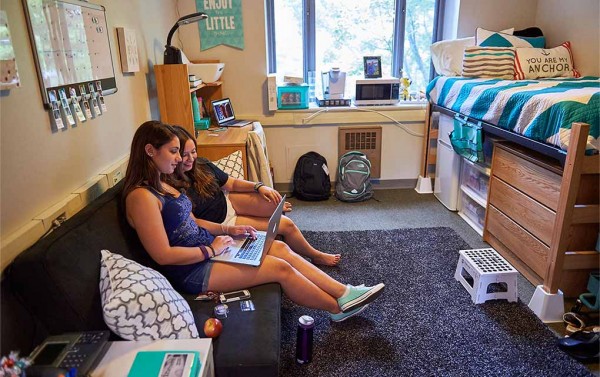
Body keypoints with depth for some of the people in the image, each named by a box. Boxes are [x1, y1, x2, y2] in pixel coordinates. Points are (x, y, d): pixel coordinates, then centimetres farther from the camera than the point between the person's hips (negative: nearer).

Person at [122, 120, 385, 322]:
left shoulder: (161, 184, 11)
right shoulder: (141, 196, -20)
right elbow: (163, 255, -23)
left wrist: (228, 230, 4)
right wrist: (211, 250, -16)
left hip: (206, 246, 10)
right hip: (190, 269, -10)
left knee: (280, 248, -1)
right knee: (281, 268, -14)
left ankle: (344, 293, 4)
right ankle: (338, 308, 7)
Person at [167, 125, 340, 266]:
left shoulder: (202, 165, -5)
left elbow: (232, 183, 4)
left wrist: (259, 187, -11)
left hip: (228, 202, 5)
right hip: (219, 224, -5)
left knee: (276, 201, -17)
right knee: (285, 225, -9)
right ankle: (315, 256, 17)